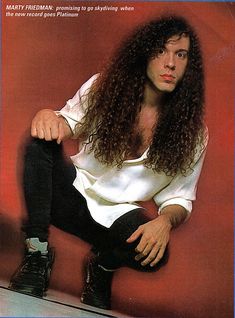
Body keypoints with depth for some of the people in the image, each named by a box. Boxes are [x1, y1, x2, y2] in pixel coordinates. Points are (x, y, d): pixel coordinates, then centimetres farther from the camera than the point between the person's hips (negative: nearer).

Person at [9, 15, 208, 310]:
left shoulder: (192, 132, -8)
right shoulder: (103, 87, -6)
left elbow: (180, 197, -3)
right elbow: (70, 122, 1)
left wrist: (166, 220, -28)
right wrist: (49, 116, -26)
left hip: (118, 216, 0)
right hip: (74, 191, 1)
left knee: (154, 253, -32)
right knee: (41, 143, -27)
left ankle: (104, 265, 6)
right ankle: (37, 254, -18)